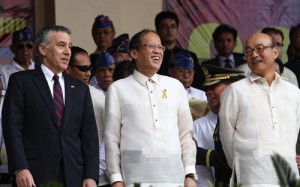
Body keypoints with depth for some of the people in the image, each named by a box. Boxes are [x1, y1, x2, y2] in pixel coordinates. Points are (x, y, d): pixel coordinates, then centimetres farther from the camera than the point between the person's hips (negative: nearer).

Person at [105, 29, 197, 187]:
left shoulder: (175, 86, 15)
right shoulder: (118, 89, 7)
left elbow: (186, 134, 14)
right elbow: (112, 138, 4)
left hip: (173, 172, 3)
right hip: (136, 173, -3)